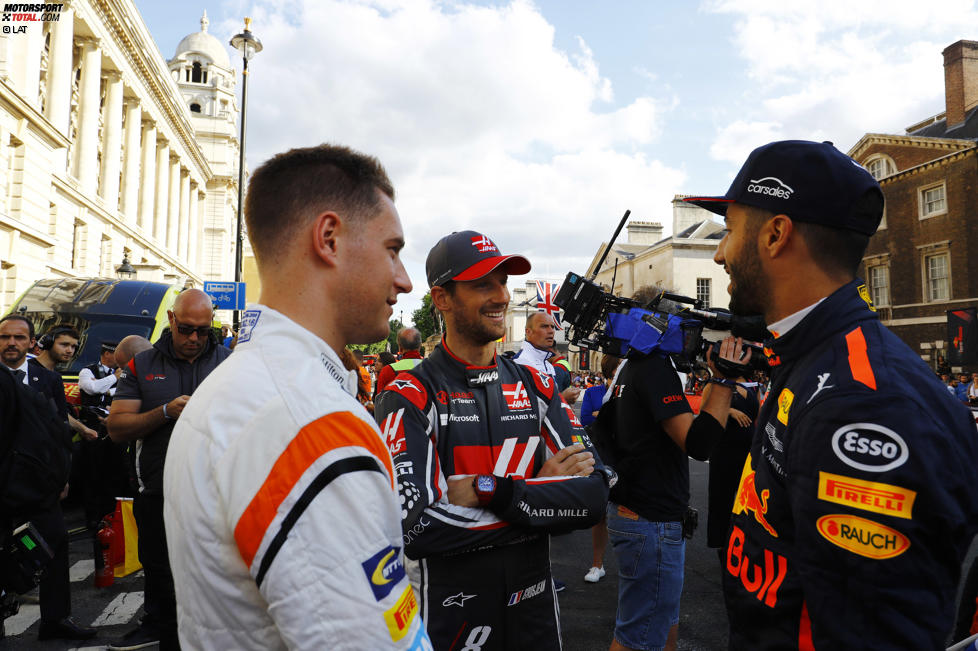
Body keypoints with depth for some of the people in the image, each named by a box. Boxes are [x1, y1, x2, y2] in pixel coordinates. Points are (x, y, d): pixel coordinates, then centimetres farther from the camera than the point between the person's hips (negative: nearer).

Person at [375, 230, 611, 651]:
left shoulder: (535, 387, 0)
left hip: (536, 606, 4)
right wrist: (545, 493, -17)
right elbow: (416, 528, -25)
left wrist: (490, 492, -22)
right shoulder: (410, 397, -14)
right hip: (454, 617, -4)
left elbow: (593, 496, -9)